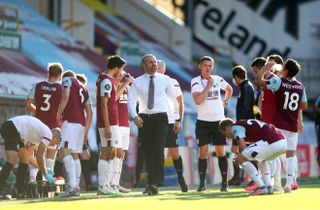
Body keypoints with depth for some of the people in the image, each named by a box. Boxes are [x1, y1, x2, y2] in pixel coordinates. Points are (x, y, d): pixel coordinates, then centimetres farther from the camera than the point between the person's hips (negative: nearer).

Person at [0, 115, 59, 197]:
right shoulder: (48, 135, -1)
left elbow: (28, 156, 29)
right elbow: (40, 157, -5)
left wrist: (43, 168, 32)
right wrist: (46, 175, 4)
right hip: (12, 129, -10)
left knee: (25, 158, 16)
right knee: (12, 161, -16)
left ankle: (20, 191, 14)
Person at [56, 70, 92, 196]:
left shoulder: (67, 80, 8)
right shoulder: (84, 89, 28)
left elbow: (65, 96, -12)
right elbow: (89, 113, 24)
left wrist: (59, 114, -6)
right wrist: (86, 131, 26)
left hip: (70, 121, -8)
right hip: (81, 123, 8)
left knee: (65, 152, -16)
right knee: (74, 154, 14)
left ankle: (73, 185, -31)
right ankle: (76, 188, 11)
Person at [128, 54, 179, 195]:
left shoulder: (165, 80, 5)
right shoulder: (137, 82, 3)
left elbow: (173, 99, 12)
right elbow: (131, 101, -5)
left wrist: (177, 119, 12)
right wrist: (135, 116, -22)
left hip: (160, 118, -1)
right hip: (144, 119, 1)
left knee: (158, 151, -16)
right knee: (148, 153, 8)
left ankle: (154, 184, -20)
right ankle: (150, 183, 18)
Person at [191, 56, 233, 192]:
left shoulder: (218, 79, 5)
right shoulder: (196, 82, -6)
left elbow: (229, 89, 26)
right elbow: (198, 100, -21)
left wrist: (225, 102, 13)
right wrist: (208, 86, -19)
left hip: (219, 121, 2)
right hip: (203, 121, -2)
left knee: (221, 152, 2)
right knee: (203, 153, -3)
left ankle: (225, 183, 6)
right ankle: (202, 183, 4)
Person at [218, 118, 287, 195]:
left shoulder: (236, 127, 6)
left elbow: (243, 147, -6)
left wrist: (238, 159, 12)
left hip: (271, 142, -9)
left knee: (241, 159, -1)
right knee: (262, 160, 35)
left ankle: (261, 187, -2)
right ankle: (269, 188, 20)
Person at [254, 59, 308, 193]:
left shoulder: (278, 82, -11)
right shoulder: (300, 87, 5)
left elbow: (258, 81, -14)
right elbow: (304, 106, 15)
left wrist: (266, 67, -1)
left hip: (279, 125, -4)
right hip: (293, 126, 4)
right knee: (290, 154, 6)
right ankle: (289, 184, 1)